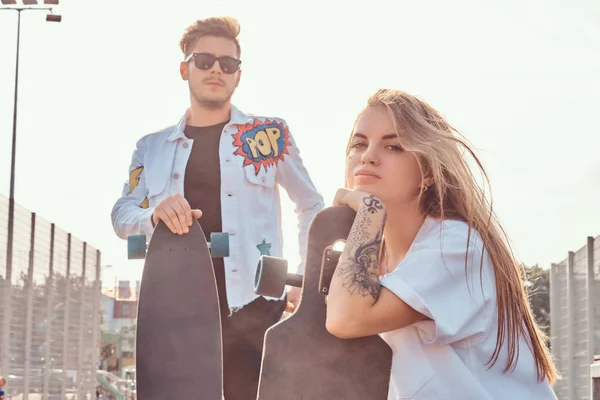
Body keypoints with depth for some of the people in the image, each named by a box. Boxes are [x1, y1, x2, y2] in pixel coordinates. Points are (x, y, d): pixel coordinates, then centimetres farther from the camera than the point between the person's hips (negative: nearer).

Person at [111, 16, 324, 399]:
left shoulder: (269, 133, 8)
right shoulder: (152, 146, 14)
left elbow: (312, 206, 14)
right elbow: (122, 215, 7)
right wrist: (154, 216, -16)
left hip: (253, 314, -2)